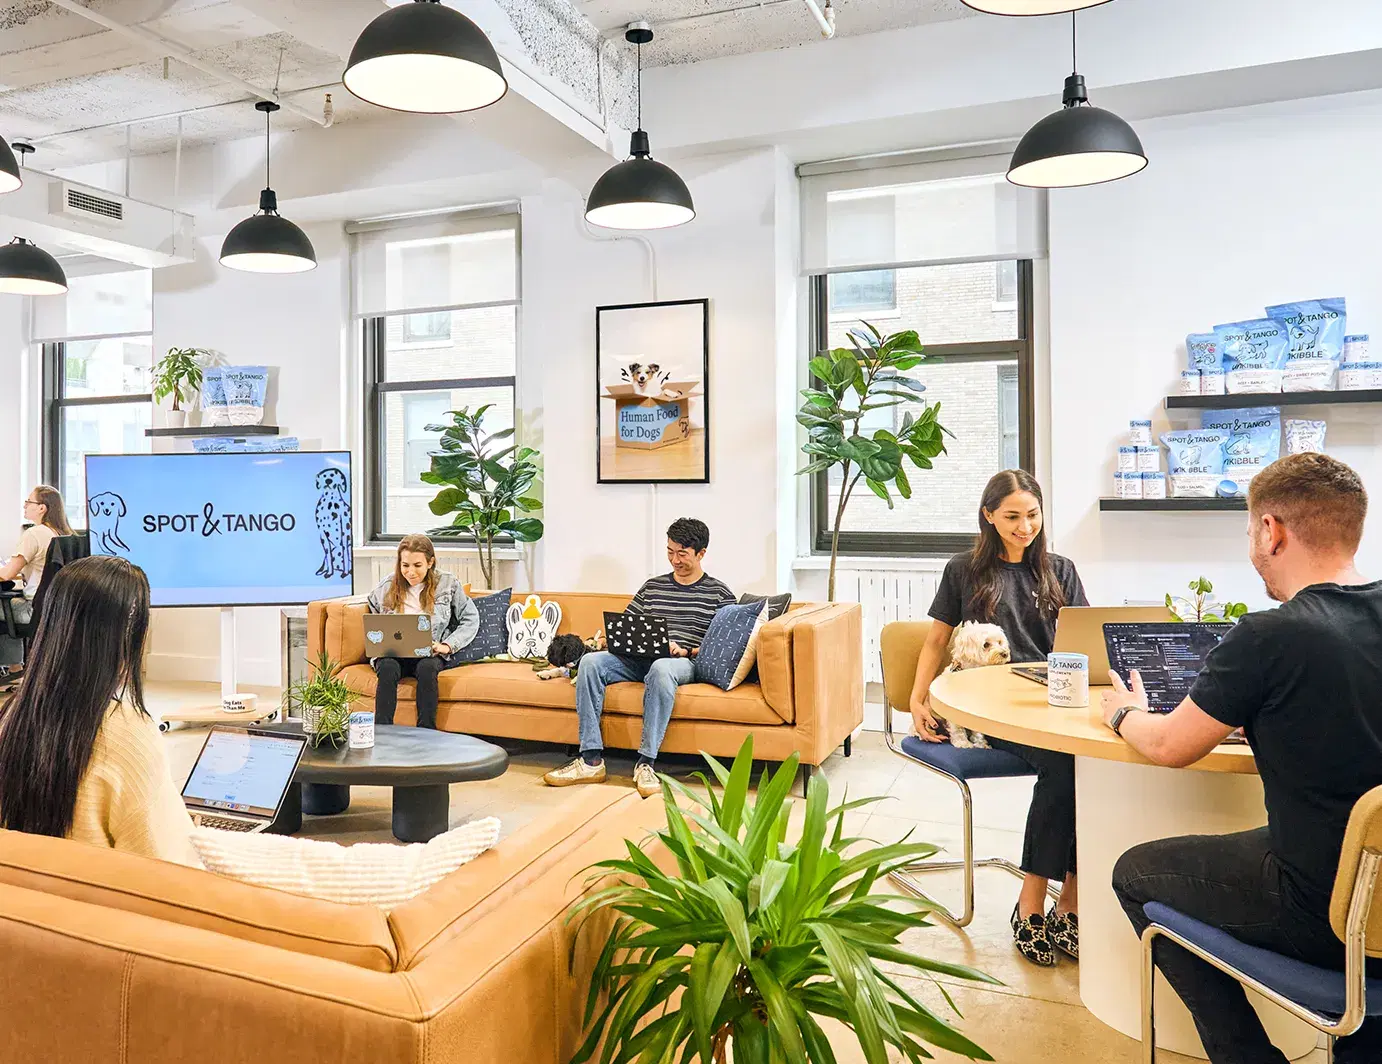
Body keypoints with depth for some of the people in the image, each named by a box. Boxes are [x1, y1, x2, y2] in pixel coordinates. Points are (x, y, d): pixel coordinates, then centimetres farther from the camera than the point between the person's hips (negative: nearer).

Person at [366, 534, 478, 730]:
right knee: (388, 668, -34)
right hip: (392, 653, 1)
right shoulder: (385, 588, 8)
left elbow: (471, 620, 4)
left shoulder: (448, 584, 3)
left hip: (430, 654, -1)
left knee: (426, 667, -37)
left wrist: (447, 646, -9)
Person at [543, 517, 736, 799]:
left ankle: (646, 763, -36)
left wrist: (686, 651, -13)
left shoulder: (719, 594, 9)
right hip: (640, 660, 5)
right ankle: (591, 760, -26)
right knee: (591, 661, -23)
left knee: (661, 668, -41)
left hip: (685, 663, -4)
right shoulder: (652, 586, 22)